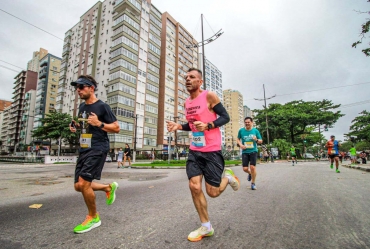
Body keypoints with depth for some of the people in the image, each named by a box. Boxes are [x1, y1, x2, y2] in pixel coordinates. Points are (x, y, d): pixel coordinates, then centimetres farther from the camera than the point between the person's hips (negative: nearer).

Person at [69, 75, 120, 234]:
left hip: (98, 149, -8)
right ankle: (109, 187, 30)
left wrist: (99, 123, -21)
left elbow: (116, 128, -8)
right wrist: (75, 126, 7)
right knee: (78, 186, 8)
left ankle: (93, 218, 10)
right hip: (83, 149, 8)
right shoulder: (82, 106, 14)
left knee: (83, 182, -13)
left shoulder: (102, 106, -9)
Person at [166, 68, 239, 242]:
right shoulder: (186, 103, 10)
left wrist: (207, 125, -25)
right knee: (194, 187, -1)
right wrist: (179, 126, 2)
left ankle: (227, 176, 34)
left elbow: (225, 117, -9)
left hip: (212, 151, -6)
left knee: (212, 192, 1)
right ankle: (206, 227, 20)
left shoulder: (209, 96, -9)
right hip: (194, 151, 6)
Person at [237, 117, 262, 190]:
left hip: (253, 151, -1)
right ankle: (250, 173, 36)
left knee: (252, 167, -9)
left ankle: (253, 183, 13)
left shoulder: (255, 130, 0)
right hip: (245, 152, 1)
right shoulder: (241, 130, 2)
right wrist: (240, 145, -5)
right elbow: (238, 139, 14)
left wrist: (256, 140, -15)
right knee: (245, 169, -1)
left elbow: (260, 141, 7)